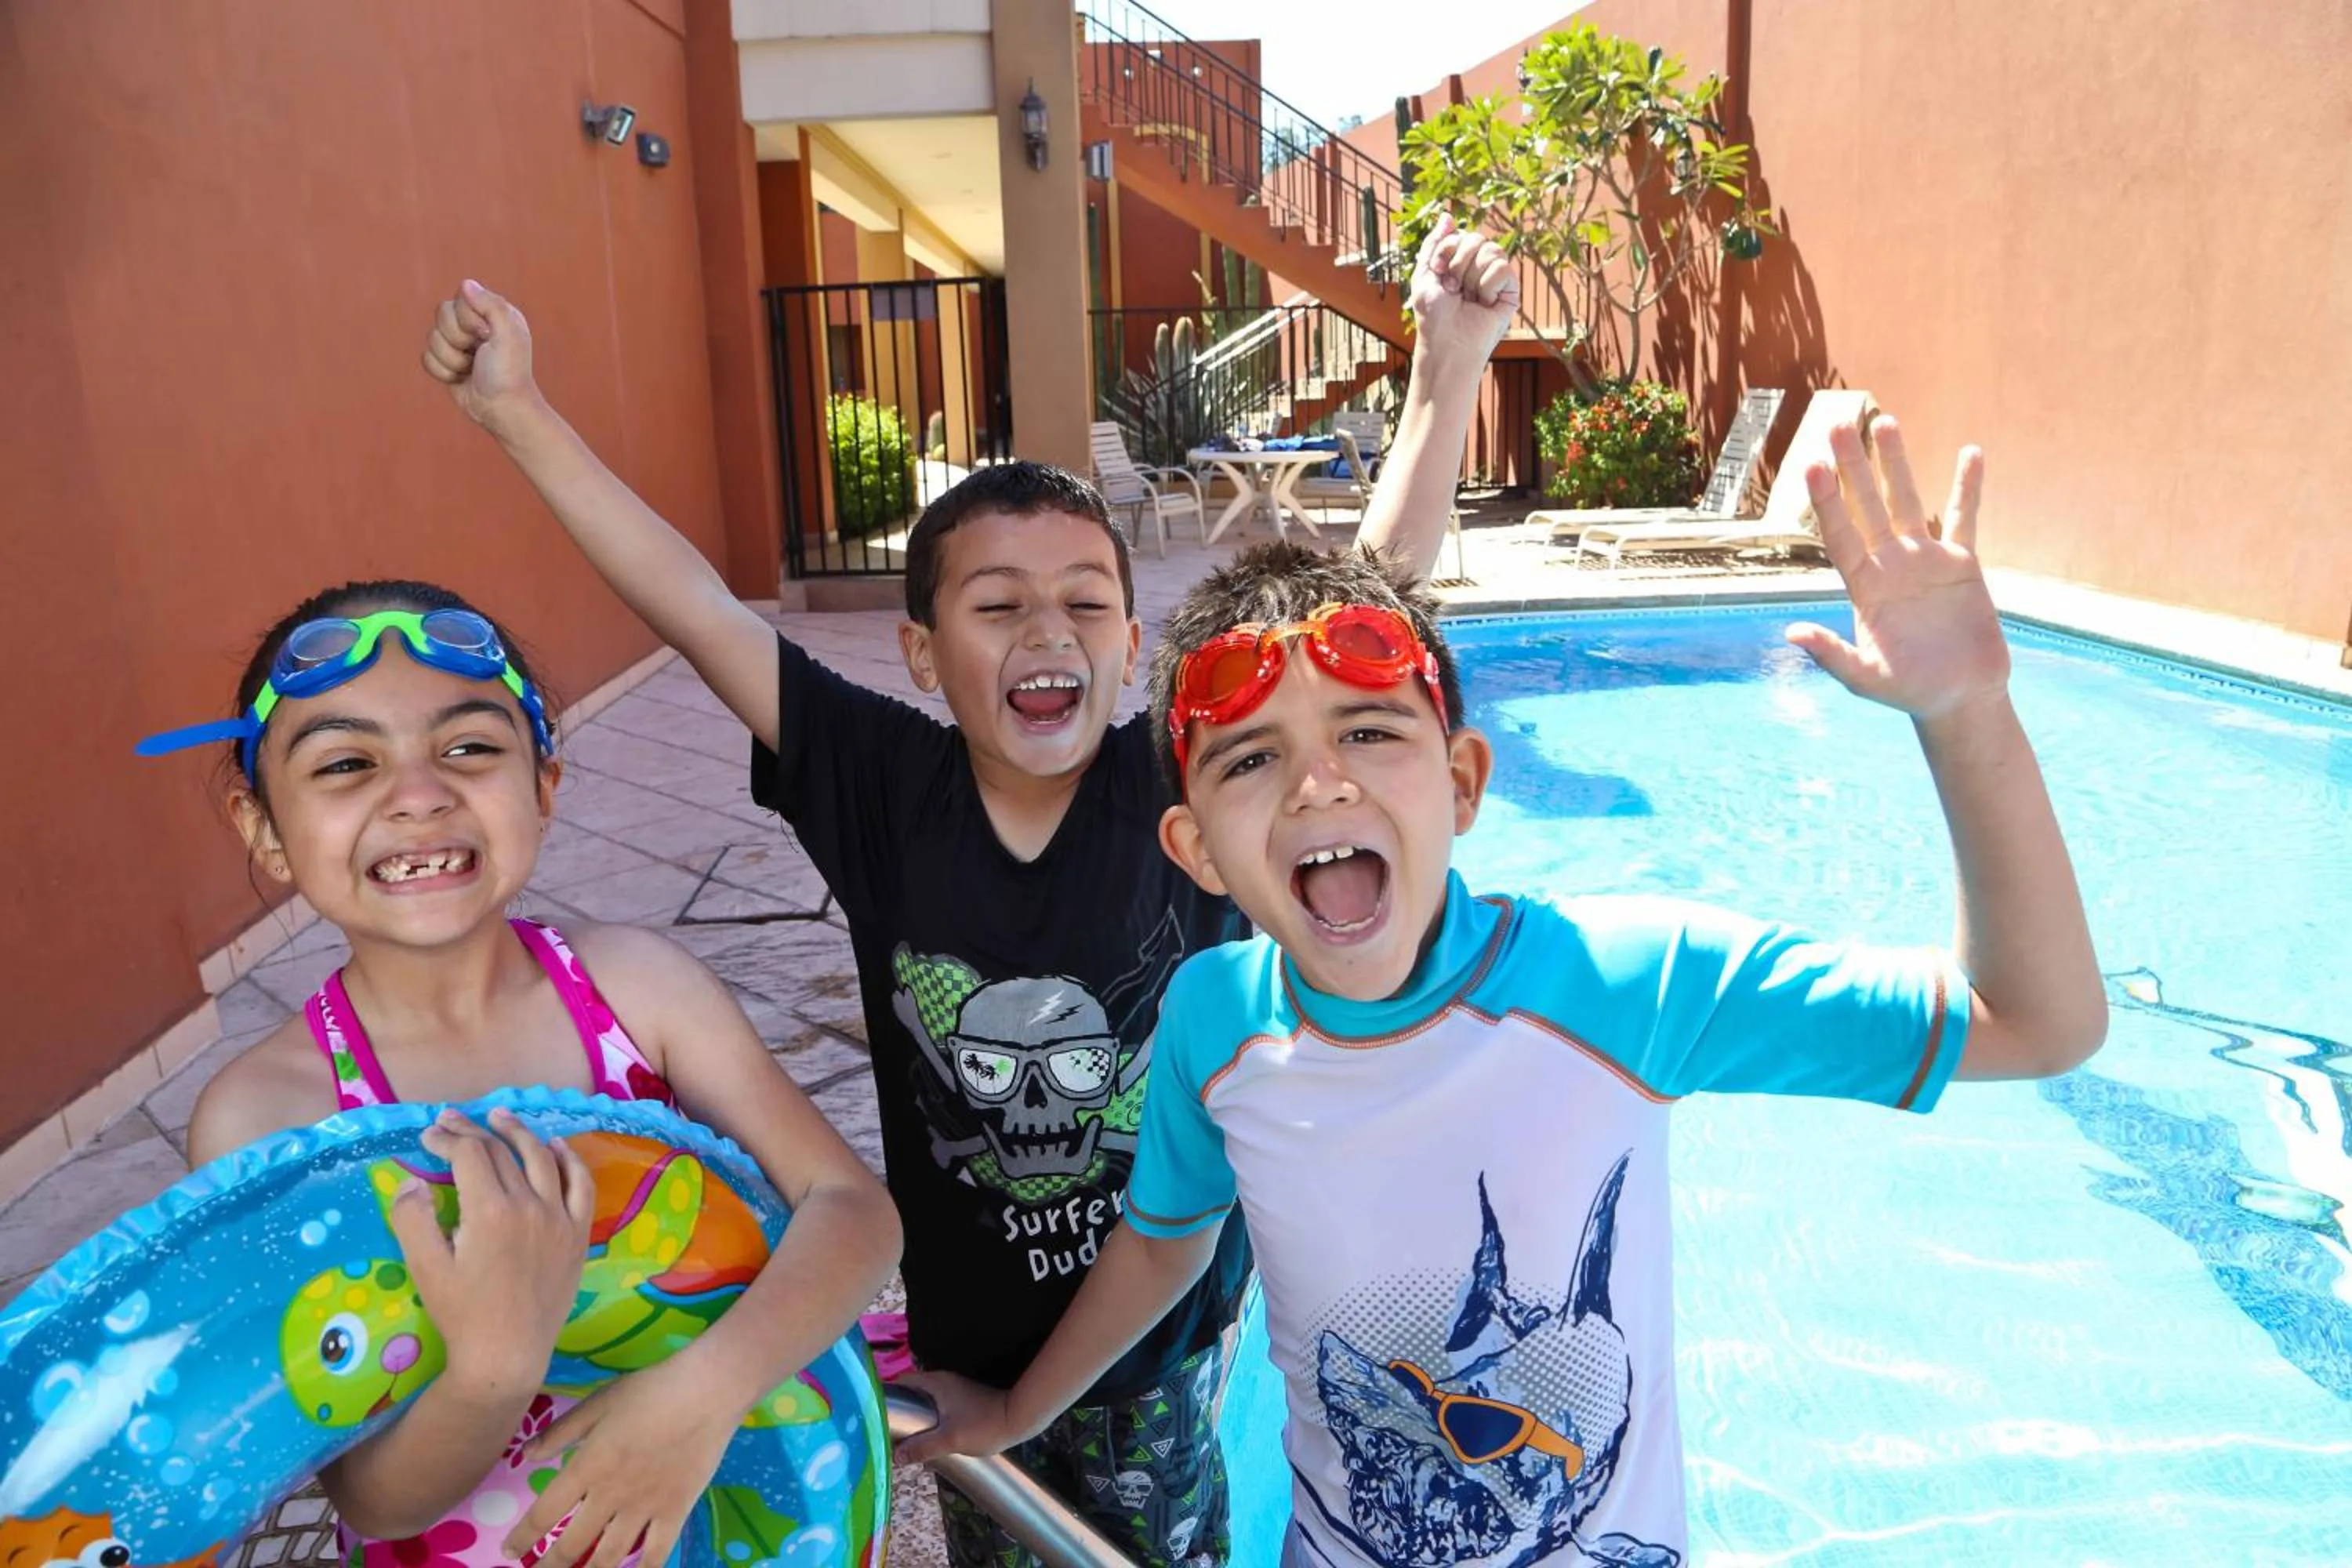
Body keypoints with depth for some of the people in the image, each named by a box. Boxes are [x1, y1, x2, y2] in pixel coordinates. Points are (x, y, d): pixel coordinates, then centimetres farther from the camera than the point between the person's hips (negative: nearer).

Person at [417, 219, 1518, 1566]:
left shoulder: (1187, 783, -20)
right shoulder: (884, 788, -17)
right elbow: (697, 609, -18)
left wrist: (1449, 371, -32)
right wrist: (517, 413, -20)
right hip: (969, 1330, 1)